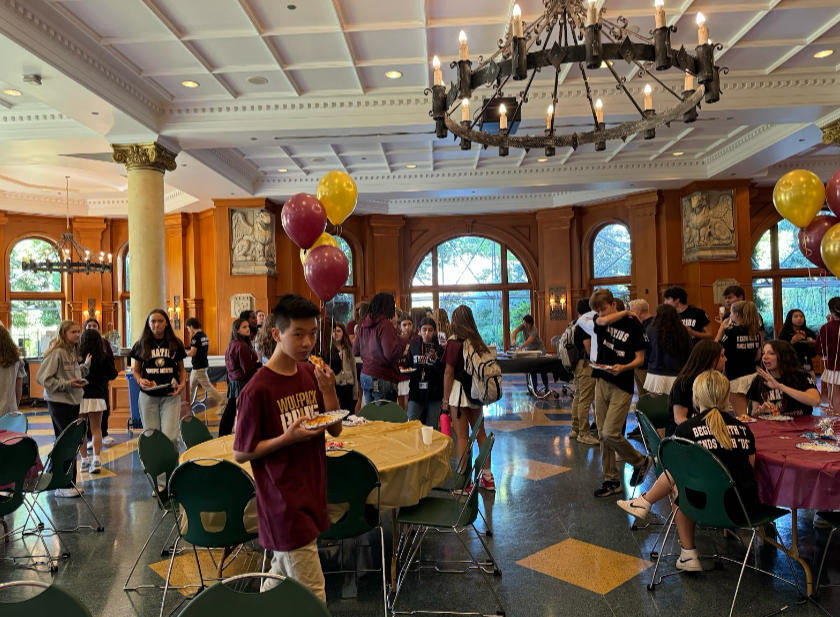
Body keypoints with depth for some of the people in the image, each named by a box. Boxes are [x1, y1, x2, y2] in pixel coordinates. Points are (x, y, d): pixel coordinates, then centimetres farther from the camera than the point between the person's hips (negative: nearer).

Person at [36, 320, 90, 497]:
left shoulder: (73, 352, 12)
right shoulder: (56, 353, -14)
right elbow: (43, 378, -17)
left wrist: (86, 365, 8)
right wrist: (67, 384, -18)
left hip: (73, 401, 8)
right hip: (58, 402, -8)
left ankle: (68, 482, 20)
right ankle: (63, 486, 2)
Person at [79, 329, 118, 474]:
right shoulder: (103, 357, -5)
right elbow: (113, 375, 2)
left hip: (79, 396, 0)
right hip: (96, 397, 0)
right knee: (96, 429, 9)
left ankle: (84, 460, 16)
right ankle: (96, 460, 0)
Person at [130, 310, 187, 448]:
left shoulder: (175, 344, 6)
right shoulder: (141, 345, 6)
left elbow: (181, 368, 13)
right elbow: (136, 371, 11)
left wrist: (183, 383, -5)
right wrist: (140, 380, -11)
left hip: (170, 396, -1)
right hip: (148, 396, 1)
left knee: (170, 437, -10)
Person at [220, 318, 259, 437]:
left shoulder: (231, 345, 12)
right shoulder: (242, 346, -17)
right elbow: (248, 369, -19)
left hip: (233, 381, 10)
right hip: (243, 383, -10)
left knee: (229, 412, 16)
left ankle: (222, 436, 25)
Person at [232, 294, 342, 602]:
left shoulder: (311, 373, 2)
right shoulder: (258, 390, -18)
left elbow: (335, 429, 4)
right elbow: (240, 453, -11)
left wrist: (328, 389, -12)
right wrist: (287, 438, -24)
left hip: (311, 493, 7)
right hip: (284, 502, -6)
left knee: (282, 573, 21)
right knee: (312, 592, 1)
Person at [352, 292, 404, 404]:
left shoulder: (362, 325, 8)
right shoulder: (385, 324, -15)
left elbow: (355, 351, 17)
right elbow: (391, 353, -22)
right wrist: (402, 342, -6)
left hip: (365, 377, 8)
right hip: (382, 379, -8)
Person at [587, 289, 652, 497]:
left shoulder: (633, 325, -7)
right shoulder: (600, 322, 6)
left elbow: (640, 358, -6)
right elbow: (604, 321, -19)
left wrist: (624, 367, -23)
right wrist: (625, 312, -6)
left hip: (621, 386, -5)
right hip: (602, 382, 5)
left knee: (611, 433, -11)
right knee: (603, 434, 7)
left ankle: (640, 461, 16)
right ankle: (611, 479, 19)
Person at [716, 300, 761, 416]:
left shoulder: (731, 332, -14)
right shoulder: (756, 333, 5)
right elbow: (757, 356, 13)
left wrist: (721, 329, 0)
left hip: (737, 378, -7)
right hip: (752, 375, 7)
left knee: (741, 416, -3)